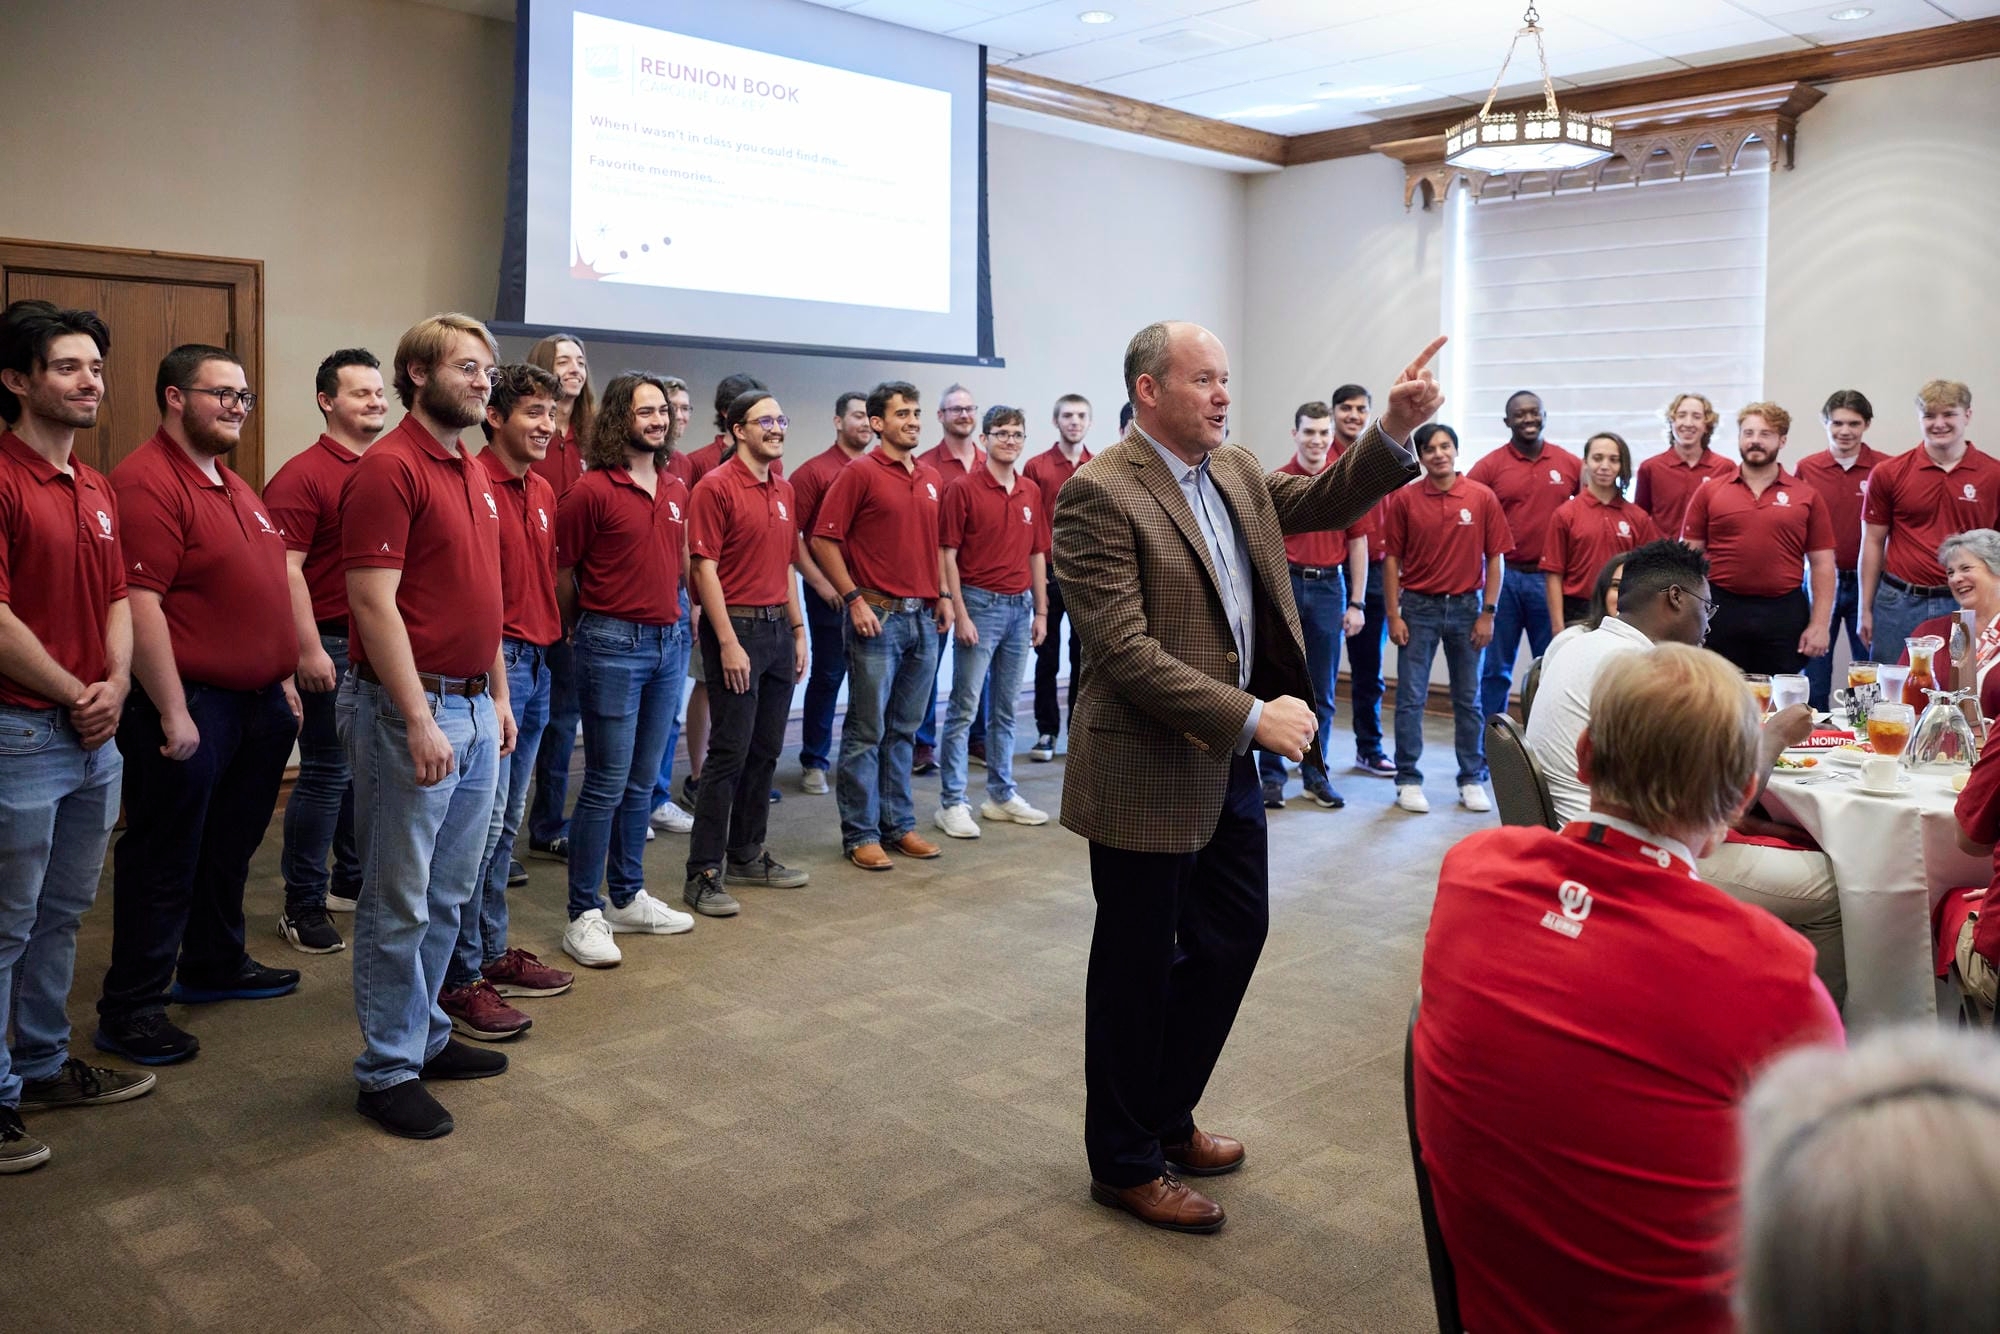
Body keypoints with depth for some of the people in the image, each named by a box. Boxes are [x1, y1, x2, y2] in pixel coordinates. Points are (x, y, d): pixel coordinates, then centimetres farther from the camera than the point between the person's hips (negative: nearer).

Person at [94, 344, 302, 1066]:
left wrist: (282, 677, 20)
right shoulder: (147, 482, -15)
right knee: (163, 859, 1)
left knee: (229, 846, 20)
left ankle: (215, 965, 36)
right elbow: (140, 605, -21)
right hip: (191, 707, -9)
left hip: (255, 702, 9)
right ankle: (130, 1007, 12)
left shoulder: (234, 486, 16)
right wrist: (172, 711, -22)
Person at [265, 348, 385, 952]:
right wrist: (309, 648, -20)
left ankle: (352, 880, 29)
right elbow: (287, 568, -15)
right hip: (335, 645, -7)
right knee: (326, 773, -1)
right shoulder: (304, 474, -10)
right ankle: (302, 904, 10)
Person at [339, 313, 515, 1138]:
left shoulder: (476, 474, 14)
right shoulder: (389, 468, -13)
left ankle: (426, 1036, 31)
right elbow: (373, 603, -19)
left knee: (449, 895, 17)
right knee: (399, 901, 2)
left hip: (474, 707, 9)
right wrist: (420, 719, -21)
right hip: (409, 709, -9)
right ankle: (387, 1071, 14)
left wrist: (499, 696, 17)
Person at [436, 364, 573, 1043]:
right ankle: (459, 979, 3)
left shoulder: (543, 493, 14)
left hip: (536, 662, 9)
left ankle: (493, 953, 26)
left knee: (505, 825, 15)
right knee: (482, 821, -6)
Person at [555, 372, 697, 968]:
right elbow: (560, 572, -3)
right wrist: (585, 629, 9)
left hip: (668, 642, 6)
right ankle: (583, 915, 5)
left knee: (642, 782, 13)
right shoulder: (593, 490, -10)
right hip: (613, 645, -6)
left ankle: (628, 897, 25)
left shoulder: (677, 490, 10)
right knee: (606, 784, -4)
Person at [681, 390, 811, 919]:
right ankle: (703, 874, 0)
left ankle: (747, 855, 24)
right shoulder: (716, 486, -9)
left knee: (765, 751, 12)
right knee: (729, 752, -7)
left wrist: (798, 629, 15)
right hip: (737, 627, -8)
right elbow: (705, 568, -14)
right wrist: (728, 642, -18)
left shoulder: (784, 490, 14)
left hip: (779, 628, 8)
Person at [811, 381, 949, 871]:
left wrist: (942, 595, 12)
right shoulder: (860, 473, -7)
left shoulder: (932, 479, 13)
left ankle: (899, 825, 22)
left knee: (904, 730, 13)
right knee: (866, 732, 0)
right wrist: (854, 599, -13)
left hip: (923, 616, 6)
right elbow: (823, 540, -10)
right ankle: (860, 834, 8)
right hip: (877, 616, -6)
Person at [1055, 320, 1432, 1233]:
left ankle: (1165, 1117, 39)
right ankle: (1124, 1163, 27)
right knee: (1137, 967, 7)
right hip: (1146, 771, -8)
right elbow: (1125, 652, -23)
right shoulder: (1099, 493, -18)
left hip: (1229, 760, 8)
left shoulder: (1237, 471, 7)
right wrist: (1254, 716, -24)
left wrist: (1394, 430, -5)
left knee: (1232, 936, 18)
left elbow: (1325, 504, 13)